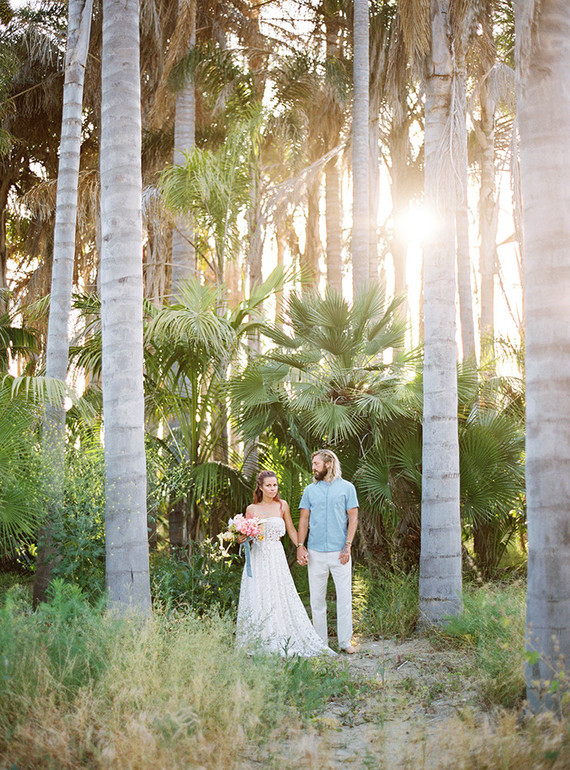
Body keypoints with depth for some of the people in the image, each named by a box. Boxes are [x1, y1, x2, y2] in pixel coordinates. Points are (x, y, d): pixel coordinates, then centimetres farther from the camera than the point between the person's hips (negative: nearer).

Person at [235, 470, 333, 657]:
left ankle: (280, 642, 4)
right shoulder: (251, 509, 5)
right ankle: (258, 643, 8)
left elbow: (291, 531, 10)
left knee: (280, 596, -5)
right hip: (257, 557, 1)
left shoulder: (282, 506, 5)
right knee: (257, 598, 0)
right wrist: (241, 539, -9)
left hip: (276, 556, -1)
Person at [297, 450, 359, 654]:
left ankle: (345, 641, 8)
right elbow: (304, 519, 10)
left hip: (339, 552, -2)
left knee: (344, 596, -1)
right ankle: (320, 642, 14)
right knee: (317, 598, 6)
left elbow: (353, 517, 2)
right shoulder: (310, 490, 10)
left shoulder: (346, 488, 4)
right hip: (315, 552, 2)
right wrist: (300, 545, 0)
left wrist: (347, 545, -7)